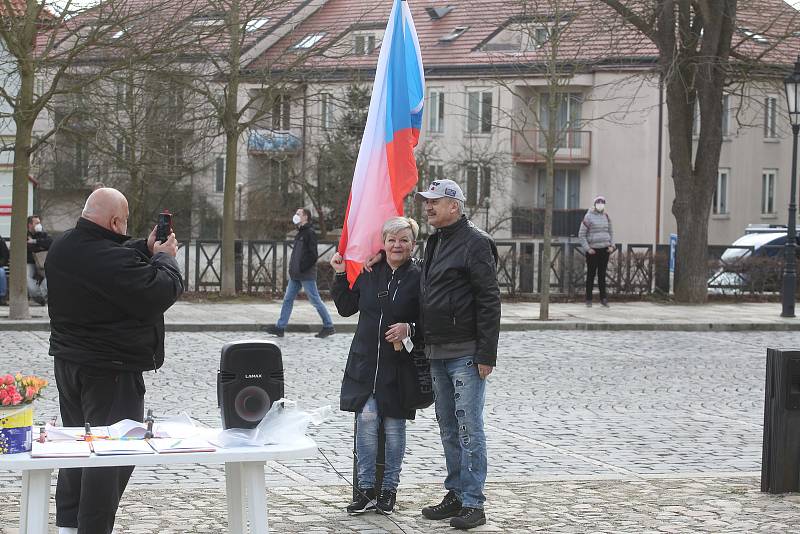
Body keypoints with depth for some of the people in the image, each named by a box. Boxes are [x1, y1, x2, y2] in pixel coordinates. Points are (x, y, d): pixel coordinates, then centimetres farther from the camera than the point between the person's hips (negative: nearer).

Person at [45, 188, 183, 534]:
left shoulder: (63, 247, 3)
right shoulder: (113, 259, -27)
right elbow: (162, 291, -21)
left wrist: (146, 248, 9)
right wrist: (164, 257, -3)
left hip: (68, 362, 10)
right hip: (110, 372, -10)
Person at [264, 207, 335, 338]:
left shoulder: (309, 233, -12)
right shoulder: (300, 233, 16)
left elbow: (313, 255, -19)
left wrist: (302, 267, -20)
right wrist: (292, 268, 14)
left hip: (306, 275, -9)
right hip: (295, 275, 9)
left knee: (316, 300, -3)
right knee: (288, 299, 8)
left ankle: (329, 326, 6)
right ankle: (280, 327, 10)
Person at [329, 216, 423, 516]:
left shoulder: (418, 278, -5)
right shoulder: (369, 273, 6)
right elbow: (346, 308, 15)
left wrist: (409, 329, -21)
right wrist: (341, 275, 7)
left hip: (398, 364, -2)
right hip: (365, 362, 2)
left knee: (394, 424, 5)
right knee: (366, 418, -8)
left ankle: (389, 488, 18)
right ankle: (366, 489, 1)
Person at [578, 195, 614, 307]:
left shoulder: (606, 217, 11)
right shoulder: (588, 217, -5)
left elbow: (610, 232, 21)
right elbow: (581, 235, -5)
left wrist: (611, 245, 6)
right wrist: (587, 249, -12)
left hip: (604, 250, 4)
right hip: (592, 250, -4)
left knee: (602, 274, 5)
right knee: (591, 275, 0)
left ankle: (603, 298, 9)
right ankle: (588, 299, 7)